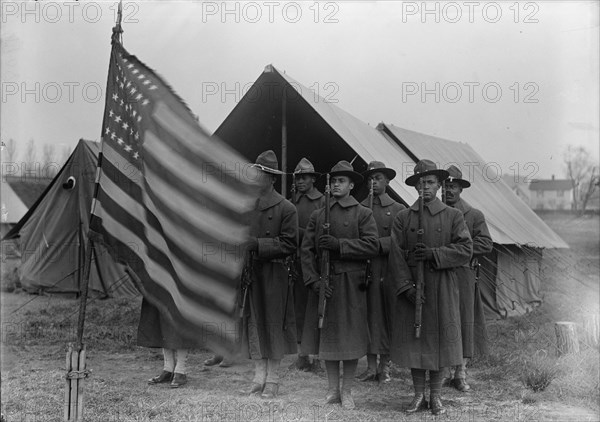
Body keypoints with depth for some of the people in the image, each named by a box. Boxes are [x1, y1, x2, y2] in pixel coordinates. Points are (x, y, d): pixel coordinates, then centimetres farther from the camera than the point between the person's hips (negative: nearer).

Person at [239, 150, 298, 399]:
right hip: (248, 273, 5)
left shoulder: (285, 208, -6)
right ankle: (259, 377, 21)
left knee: (273, 325, 2)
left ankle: (273, 380, 15)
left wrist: (257, 244, -18)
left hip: (273, 275, -5)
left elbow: (289, 245, -10)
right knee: (253, 325, 9)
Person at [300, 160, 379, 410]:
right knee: (327, 336, 7)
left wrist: (338, 244, -16)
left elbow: (372, 245, -9)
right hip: (323, 283, 3)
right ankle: (333, 390, 19)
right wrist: (314, 280, -7)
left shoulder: (363, 214, 3)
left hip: (351, 283, -2)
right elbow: (306, 250, 5)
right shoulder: (318, 215, 10)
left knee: (351, 339, 2)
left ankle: (346, 391, 15)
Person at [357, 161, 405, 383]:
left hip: (388, 270, -1)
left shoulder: (398, 209, 6)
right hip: (365, 270, 1)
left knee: (387, 315, 3)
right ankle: (371, 366, 11)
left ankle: (385, 366, 13)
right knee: (368, 315, 3)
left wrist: (379, 244, -15)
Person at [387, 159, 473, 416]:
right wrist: (406, 286, -10)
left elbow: (465, 250, -4)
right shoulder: (403, 217, 4)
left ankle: (436, 395, 18)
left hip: (442, 288, 0)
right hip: (411, 287, 1)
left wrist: (434, 254, -15)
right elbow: (396, 255, -1)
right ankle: (418, 394, 18)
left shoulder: (453, 216, 3)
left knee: (440, 338, 4)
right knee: (412, 338, 4)